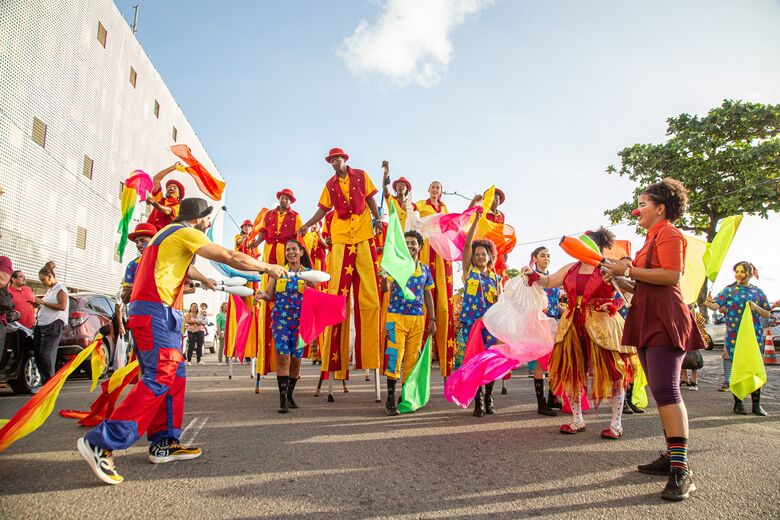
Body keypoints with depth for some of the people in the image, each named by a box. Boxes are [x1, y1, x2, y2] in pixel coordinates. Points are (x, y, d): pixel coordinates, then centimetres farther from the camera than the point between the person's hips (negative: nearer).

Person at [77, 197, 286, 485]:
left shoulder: (169, 233, 25)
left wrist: (204, 279, 63)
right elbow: (231, 258, -9)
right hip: (156, 311, -10)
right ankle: (101, 443, -17)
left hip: (144, 310, 10)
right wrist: (268, 267, 2)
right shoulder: (185, 233, -4)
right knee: (160, 378, -14)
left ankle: (164, 443, 13)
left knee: (174, 375, 11)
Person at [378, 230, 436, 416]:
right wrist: (384, 278, -34)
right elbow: (386, 288, -12)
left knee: (412, 358, 7)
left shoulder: (425, 269, 13)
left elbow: (428, 296, 18)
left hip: (417, 319, 4)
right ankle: (390, 399, -6)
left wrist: (432, 319, 14)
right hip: (396, 317, -4)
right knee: (394, 355, -12)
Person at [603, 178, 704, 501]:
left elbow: (672, 274, -21)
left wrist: (629, 270, -16)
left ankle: (681, 470, -19)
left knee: (665, 389, -18)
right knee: (660, 391, 10)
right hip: (647, 322, 10)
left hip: (664, 320, -10)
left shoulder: (668, 234, -4)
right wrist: (619, 277, 9)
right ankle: (671, 456, 17)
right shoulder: (651, 240, 23)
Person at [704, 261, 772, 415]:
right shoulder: (729, 290, 4)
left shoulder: (757, 292, 9)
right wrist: (709, 304, -33)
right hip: (734, 336, -2)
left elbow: (767, 315, 11)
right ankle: (738, 403, 11)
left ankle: (756, 404, 12)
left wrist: (756, 307, -8)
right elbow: (717, 305, -11)